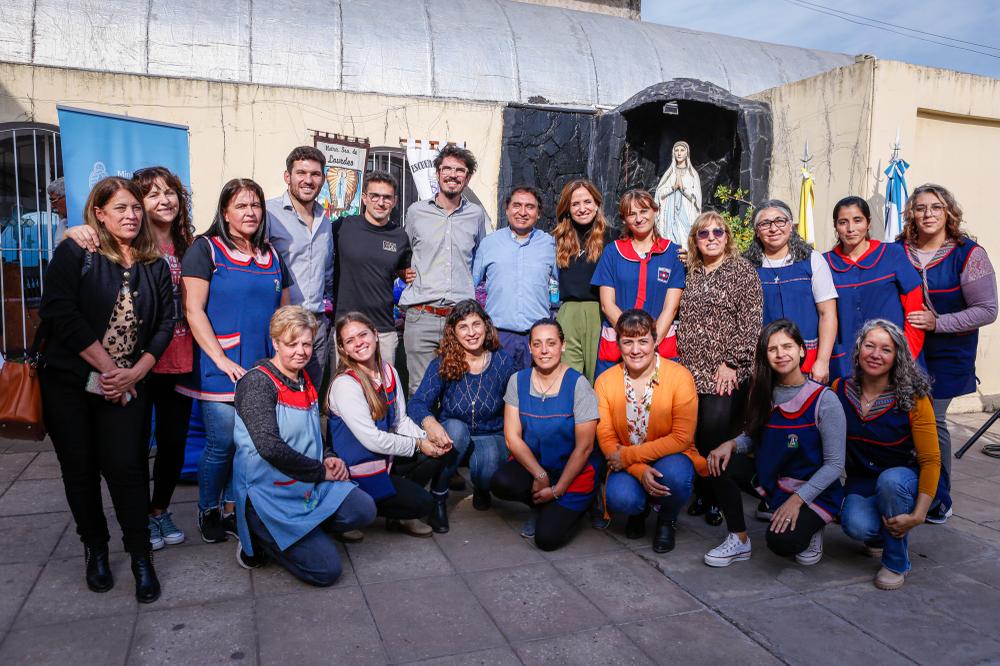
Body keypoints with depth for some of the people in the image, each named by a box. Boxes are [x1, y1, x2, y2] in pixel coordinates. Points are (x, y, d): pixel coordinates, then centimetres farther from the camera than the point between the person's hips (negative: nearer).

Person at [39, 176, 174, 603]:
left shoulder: (155, 266, 7)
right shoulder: (76, 252, -3)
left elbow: (165, 324, 4)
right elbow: (60, 312, -12)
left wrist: (135, 373, -9)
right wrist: (107, 367, -13)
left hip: (126, 387, 1)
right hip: (69, 383, -1)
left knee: (126, 467, -4)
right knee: (80, 468, 9)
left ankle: (140, 556, 11)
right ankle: (95, 548, 28)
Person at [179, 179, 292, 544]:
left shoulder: (271, 256, 15)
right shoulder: (206, 249, -1)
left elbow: (283, 312, 19)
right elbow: (193, 310, -9)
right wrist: (222, 360, -15)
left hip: (263, 369, 5)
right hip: (220, 369, -5)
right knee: (222, 443, -3)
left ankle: (231, 510, 23)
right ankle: (207, 511, 20)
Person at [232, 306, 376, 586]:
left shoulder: (305, 380, 9)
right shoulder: (257, 382, -16)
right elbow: (269, 447, -25)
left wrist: (329, 458, 2)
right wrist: (321, 470, -16)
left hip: (310, 484, 8)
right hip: (269, 493, -8)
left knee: (363, 510, -13)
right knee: (326, 570, -10)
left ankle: (300, 532, 4)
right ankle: (260, 540, 9)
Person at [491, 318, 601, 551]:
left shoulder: (578, 385, -13)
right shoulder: (518, 381, -3)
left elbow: (583, 448, -12)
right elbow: (512, 437, -5)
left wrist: (557, 490, -11)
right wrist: (540, 475, -16)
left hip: (573, 470, -3)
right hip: (530, 463, 4)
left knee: (547, 538, -18)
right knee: (500, 483, -29)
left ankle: (568, 509, 18)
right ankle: (541, 506, 6)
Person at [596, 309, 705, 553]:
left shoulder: (679, 376, -15)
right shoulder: (605, 382, -7)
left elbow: (682, 438, -18)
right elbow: (606, 439, -7)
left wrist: (629, 454, -22)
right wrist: (640, 470, -24)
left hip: (670, 459, -1)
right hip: (628, 465, 1)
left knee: (674, 474, -36)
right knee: (619, 499, -30)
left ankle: (667, 519, 1)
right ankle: (640, 508, 12)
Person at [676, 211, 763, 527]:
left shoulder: (743, 270, 0)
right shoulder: (690, 273, 15)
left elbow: (750, 322, -7)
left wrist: (731, 362, -12)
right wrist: (682, 362, 11)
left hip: (727, 373, -4)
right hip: (692, 370, 4)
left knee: (716, 435, -6)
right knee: (694, 435, 3)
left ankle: (718, 498, 12)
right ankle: (703, 493, 20)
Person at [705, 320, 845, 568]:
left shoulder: (825, 400, -17)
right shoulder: (764, 393, -1)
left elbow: (835, 464, -16)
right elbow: (751, 437, 4)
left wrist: (797, 499, -22)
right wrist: (731, 444, -19)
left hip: (814, 491, -5)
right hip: (769, 480, 5)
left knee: (782, 541, -30)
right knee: (720, 463, -19)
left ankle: (809, 527, 7)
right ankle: (739, 540, -4)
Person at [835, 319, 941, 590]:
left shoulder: (914, 399, -14)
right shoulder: (840, 389, -6)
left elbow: (930, 460, -12)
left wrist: (918, 515, -22)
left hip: (903, 480, -1)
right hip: (860, 482, 2)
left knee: (890, 480, -37)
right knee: (856, 526, -30)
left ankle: (896, 564, -12)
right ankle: (877, 536, 11)